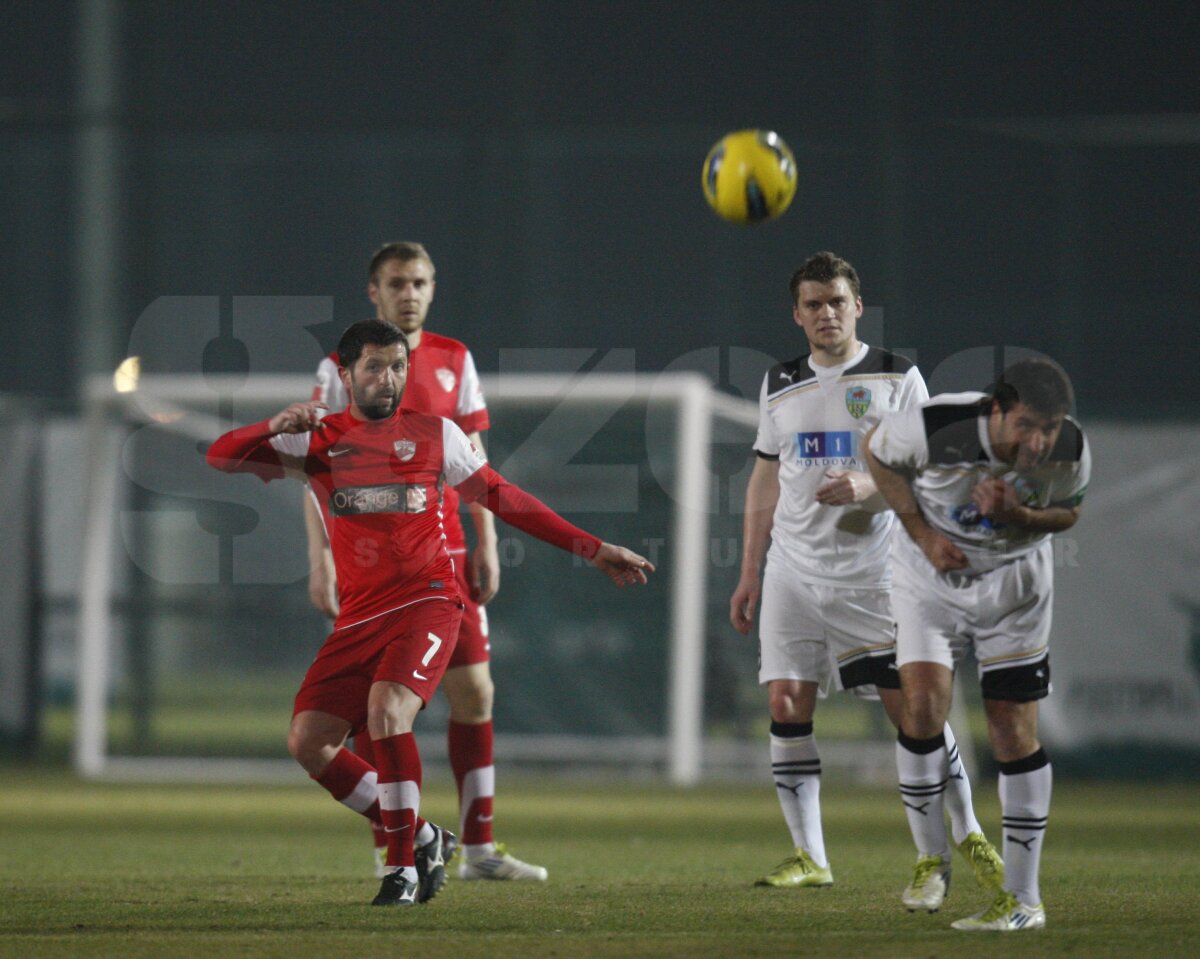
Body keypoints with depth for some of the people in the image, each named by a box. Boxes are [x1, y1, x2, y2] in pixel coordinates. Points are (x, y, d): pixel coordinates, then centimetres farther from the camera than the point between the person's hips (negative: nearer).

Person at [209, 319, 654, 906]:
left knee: (386, 710, -28)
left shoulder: (435, 435, 9)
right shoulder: (316, 442, 9)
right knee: (308, 741, -7)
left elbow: (502, 499, 16)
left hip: (427, 604, -3)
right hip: (358, 617, 3)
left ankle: (404, 866, -15)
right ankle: (419, 838, 10)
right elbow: (221, 457, 2)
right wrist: (277, 426, -18)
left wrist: (593, 551, 15)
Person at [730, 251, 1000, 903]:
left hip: (872, 573, -3)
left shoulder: (897, 378, 2)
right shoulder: (780, 386, 12)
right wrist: (749, 573, 14)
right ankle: (808, 856, 0)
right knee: (787, 705, -6)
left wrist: (871, 487, -19)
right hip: (794, 573, 3)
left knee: (912, 707, -6)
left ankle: (966, 836, 8)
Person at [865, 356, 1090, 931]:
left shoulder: (1070, 450, -22)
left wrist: (1020, 516, -25)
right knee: (922, 705, -18)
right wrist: (923, 534, -15)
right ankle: (930, 860, 3)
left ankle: (1023, 899, 5)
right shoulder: (935, 429, -30)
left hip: (1014, 585, 1)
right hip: (930, 578, -1)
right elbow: (877, 452, -8)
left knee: (1014, 731, -3)